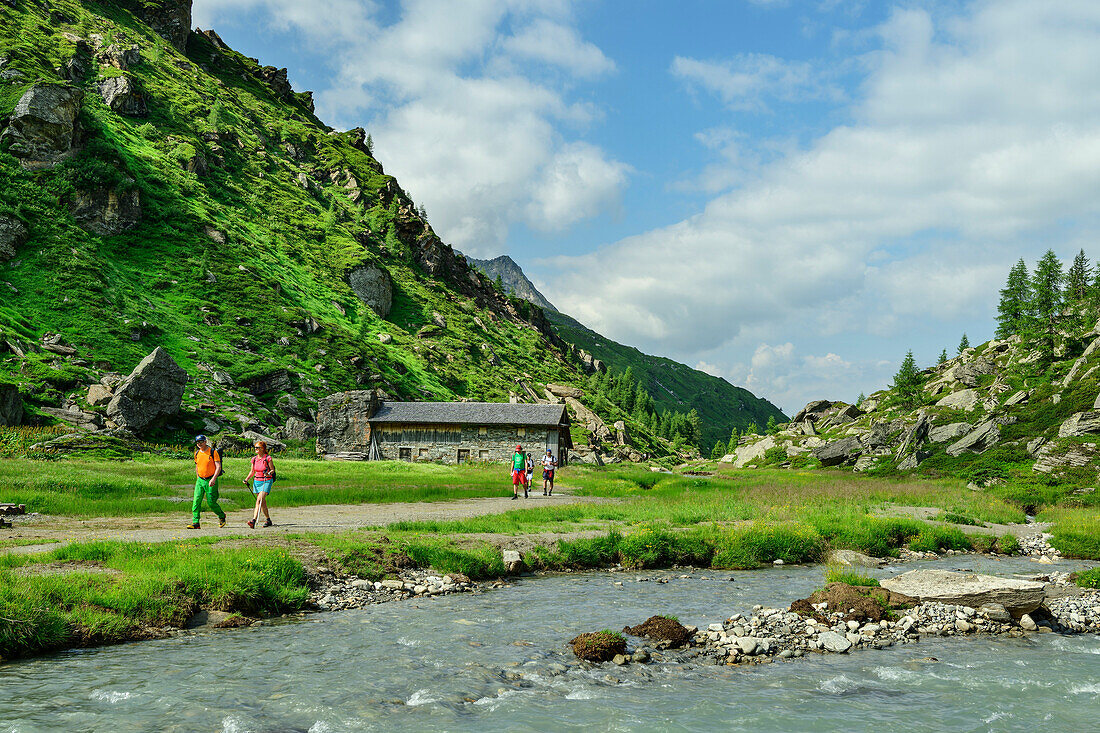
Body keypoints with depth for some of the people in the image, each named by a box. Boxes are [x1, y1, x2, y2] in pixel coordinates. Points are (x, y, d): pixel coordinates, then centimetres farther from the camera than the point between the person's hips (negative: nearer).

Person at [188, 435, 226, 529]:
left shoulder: (213, 452, -8)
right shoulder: (197, 453, 9)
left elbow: (218, 467, -12)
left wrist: (214, 479, -23)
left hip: (210, 481, -5)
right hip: (200, 480, 5)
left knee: (211, 503, -2)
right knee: (196, 501, -7)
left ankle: (221, 516, 23)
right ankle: (195, 523, -7)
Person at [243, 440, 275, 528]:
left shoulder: (268, 458, -9)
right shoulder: (254, 459, 7)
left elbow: (272, 470, -3)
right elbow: (252, 472, 16)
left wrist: (269, 473, -24)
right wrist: (246, 479, 3)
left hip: (266, 481, -6)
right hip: (257, 481, 6)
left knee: (259, 500, -19)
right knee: (263, 503, 11)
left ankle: (253, 520, -27)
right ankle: (268, 520, 25)